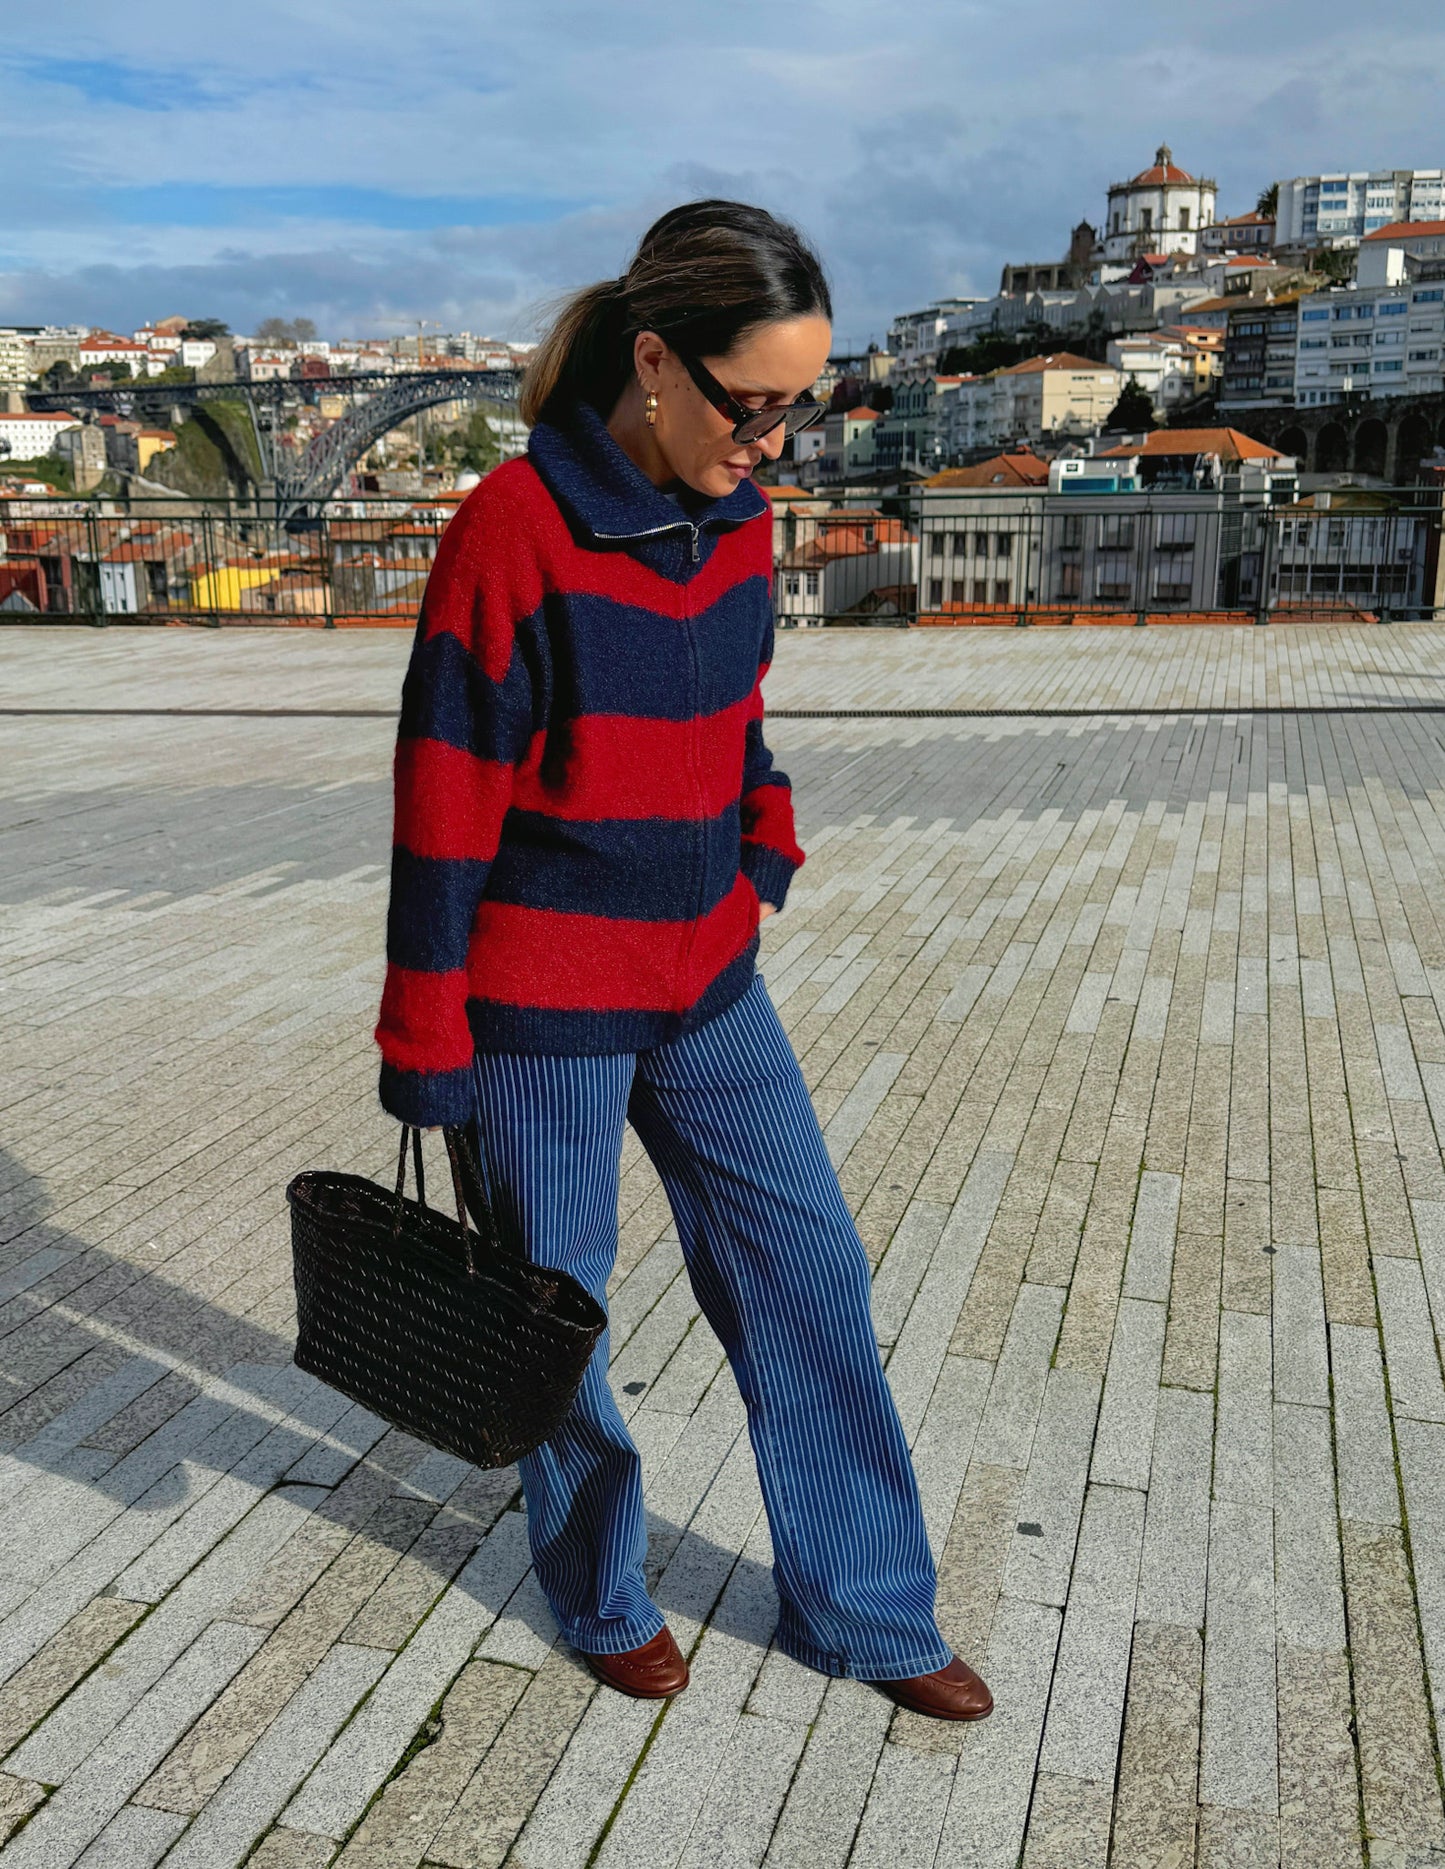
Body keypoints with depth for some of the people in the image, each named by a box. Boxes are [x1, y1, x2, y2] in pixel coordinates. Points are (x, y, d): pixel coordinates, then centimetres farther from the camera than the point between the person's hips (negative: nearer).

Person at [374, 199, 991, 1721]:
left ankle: (861, 1610, 30)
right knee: (556, 1307, 11)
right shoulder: (513, 527, -18)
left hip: (705, 980, 7)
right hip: (542, 1003, -6)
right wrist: (426, 1049, -12)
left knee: (806, 1270, 10)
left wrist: (761, 868, 15)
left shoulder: (736, 520, 2)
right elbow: (444, 798, -16)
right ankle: (601, 1598, 38)